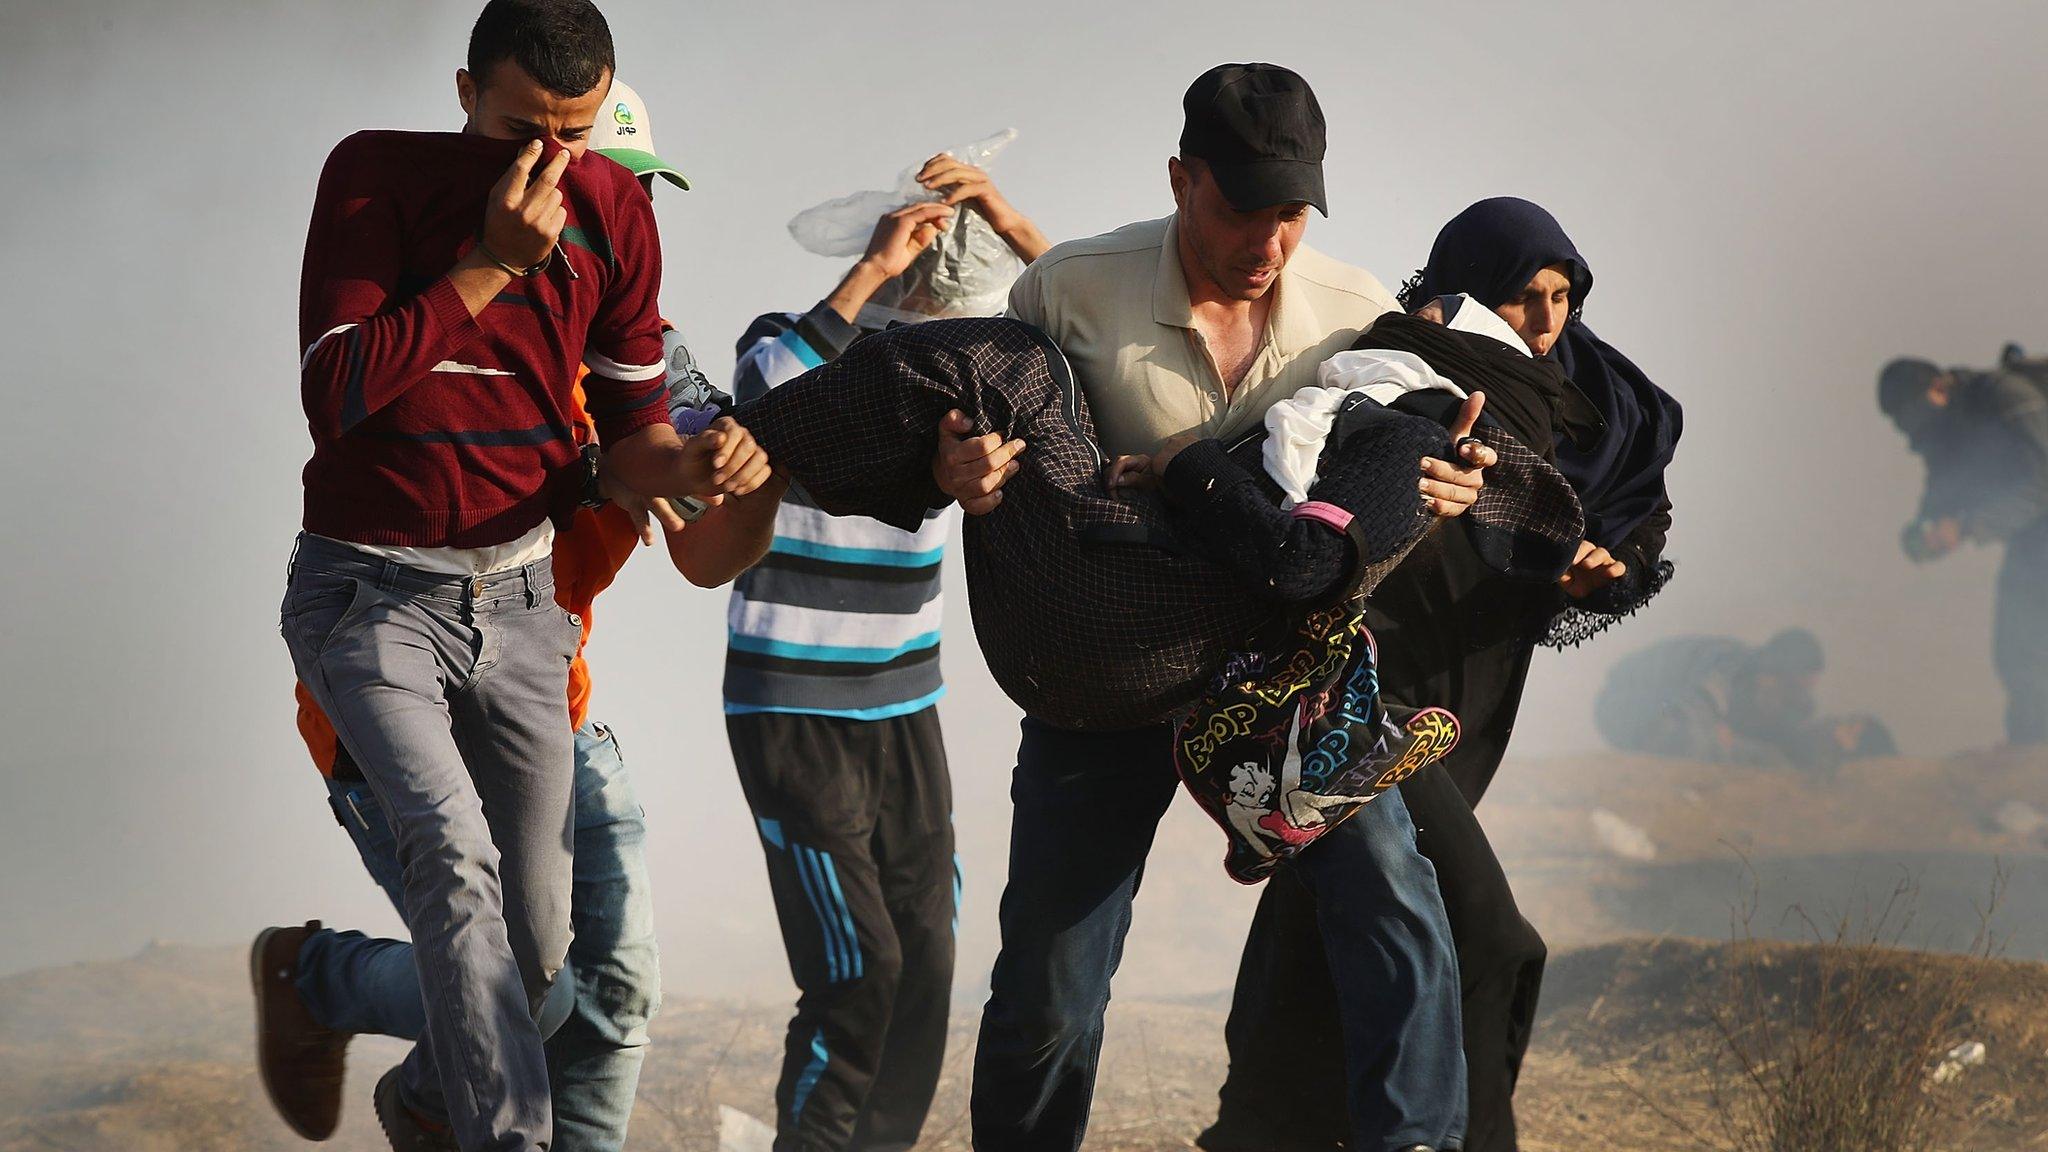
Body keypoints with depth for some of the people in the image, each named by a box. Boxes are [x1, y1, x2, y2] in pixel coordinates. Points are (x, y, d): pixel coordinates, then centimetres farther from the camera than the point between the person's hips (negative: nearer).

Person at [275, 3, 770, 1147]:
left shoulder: (614, 210, 1)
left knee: (535, 934, 8)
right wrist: (492, 262, -24)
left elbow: (627, 419, 5)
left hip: (520, 595, 4)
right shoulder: (377, 176, -12)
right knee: (456, 855, -26)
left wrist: (688, 460, -19)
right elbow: (335, 393, -20)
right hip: (369, 597, -4)